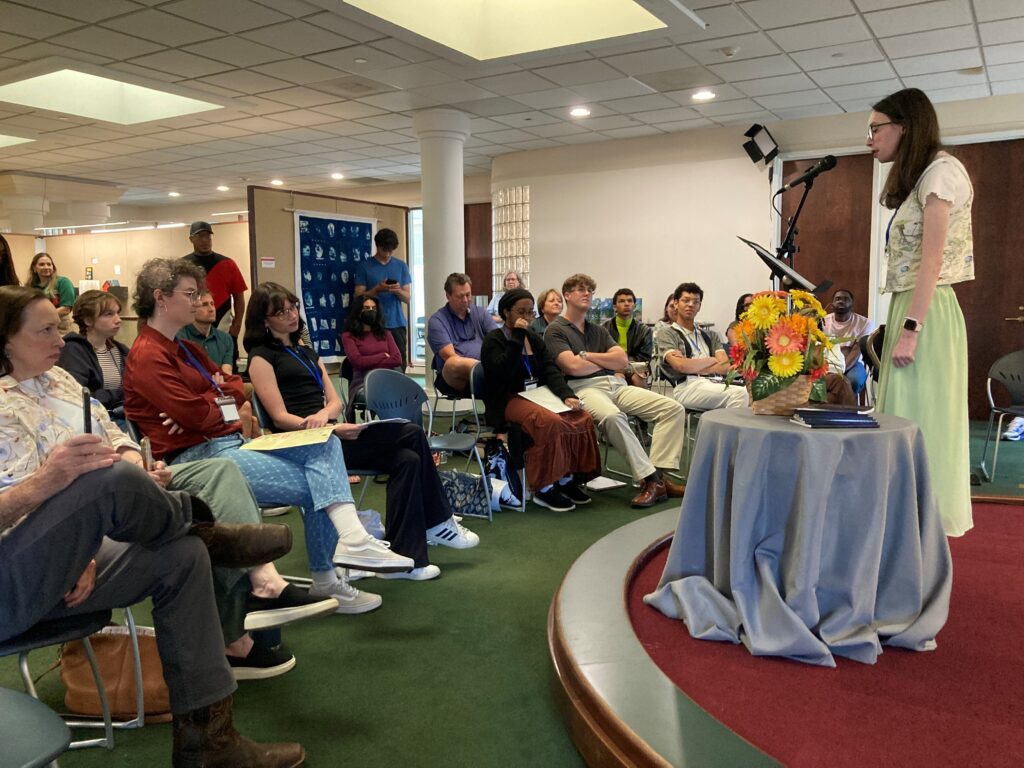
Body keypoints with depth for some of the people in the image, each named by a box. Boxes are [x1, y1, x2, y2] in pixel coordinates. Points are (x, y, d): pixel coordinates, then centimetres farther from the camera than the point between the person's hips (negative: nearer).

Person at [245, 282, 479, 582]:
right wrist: (333, 429, -23)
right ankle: (438, 523, -9)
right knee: (411, 433, -20)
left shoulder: (306, 353, 24)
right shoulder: (261, 357, 1)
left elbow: (335, 401, 13)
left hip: (327, 437, 7)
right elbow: (280, 417, -9)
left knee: (406, 459, -19)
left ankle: (404, 557, -15)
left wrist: (323, 414, -13)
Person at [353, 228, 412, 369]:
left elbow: (407, 298, 10)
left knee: (400, 365, -3)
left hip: (397, 323, 2)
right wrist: (377, 289, -15)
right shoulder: (364, 266, 4)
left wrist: (398, 290, -12)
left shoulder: (401, 266, 11)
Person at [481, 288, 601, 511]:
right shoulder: (494, 340, -1)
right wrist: (517, 337, -18)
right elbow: (501, 372, -19)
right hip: (508, 401, -6)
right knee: (550, 422, -33)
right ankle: (543, 489, -23)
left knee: (582, 418, -17)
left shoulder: (535, 339, 18)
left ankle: (567, 478, -7)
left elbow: (551, 372, 6)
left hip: (538, 397, 7)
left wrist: (567, 395, -13)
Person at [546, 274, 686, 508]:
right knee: (612, 416, -41)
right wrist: (606, 362, 6)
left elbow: (621, 360, 10)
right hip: (584, 388, -7)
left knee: (673, 408, -11)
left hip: (617, 385, 7)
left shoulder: (598, 330, 25)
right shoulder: (555, 330, 5)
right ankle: (650, 479, -33)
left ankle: (658, 475, -20)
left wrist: (587, 356, -1)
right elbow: (573, 367, -10)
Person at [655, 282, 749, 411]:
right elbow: (681, 366, -6)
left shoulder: (710, 335, 27)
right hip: (687, 386, -5)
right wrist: (712, 360, 8)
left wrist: (692, 366, -2)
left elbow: (726, 367, 11)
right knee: (738, 393, -32)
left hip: (716, 384, 5)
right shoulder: (666, 333, 12)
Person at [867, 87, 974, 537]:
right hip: (909, 310, 9)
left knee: (920, 421, -6)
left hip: (925, 314, -9)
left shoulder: (940, 171, -8)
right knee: (905, 421, 10)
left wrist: (910, 328, -21)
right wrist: (901, 325, 14)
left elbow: (932, 260, -16)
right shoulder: (916, 178, 21)